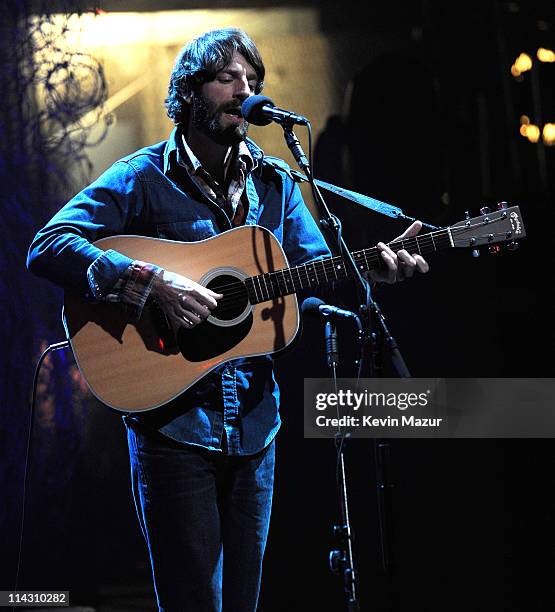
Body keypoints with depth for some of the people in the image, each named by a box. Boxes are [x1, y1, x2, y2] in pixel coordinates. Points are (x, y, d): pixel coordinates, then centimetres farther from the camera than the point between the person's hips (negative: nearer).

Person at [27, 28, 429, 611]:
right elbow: (47, 246, -15)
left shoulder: (274, 181, 11)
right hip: (173, 424, -5)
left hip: (252, 425, 5)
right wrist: (150, 282, -27)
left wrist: (372, 269, -11)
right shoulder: (143, 177, -5)